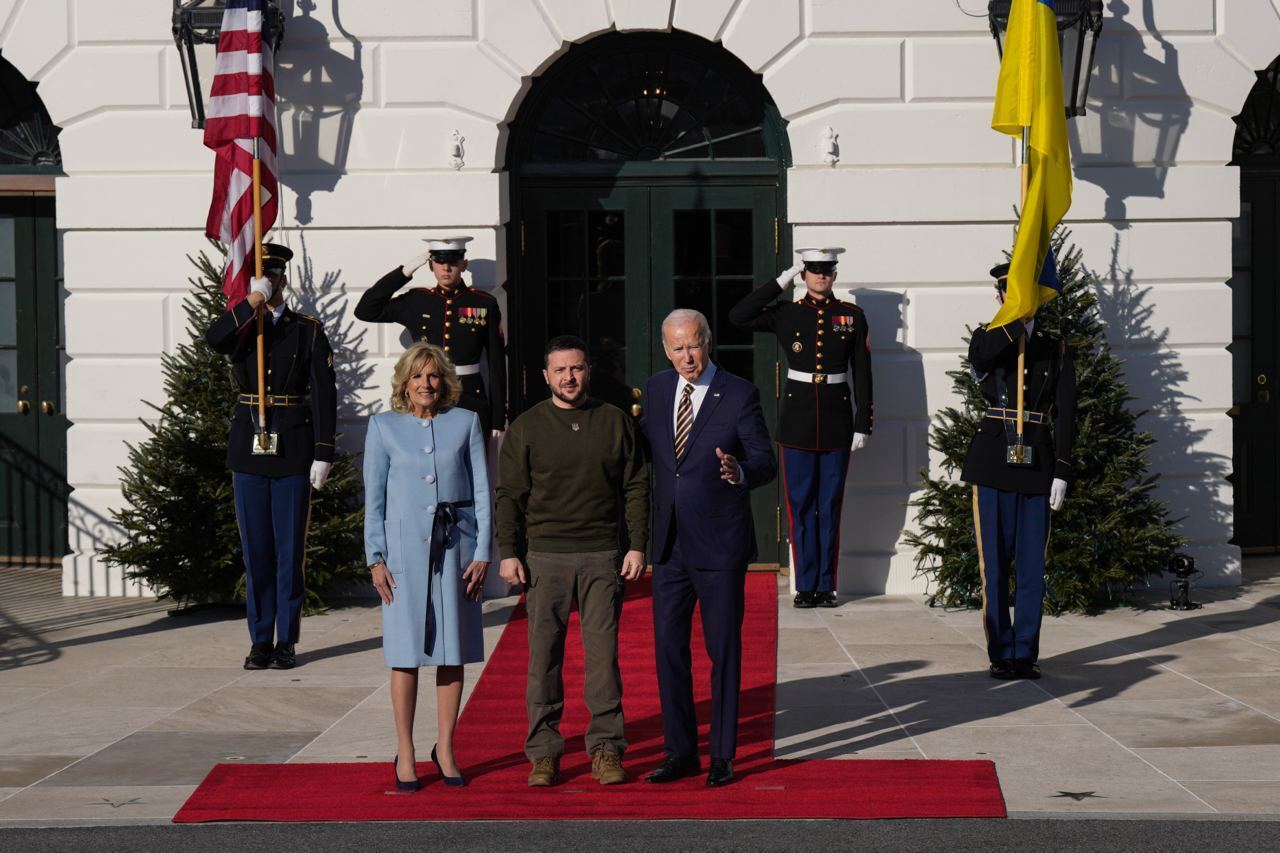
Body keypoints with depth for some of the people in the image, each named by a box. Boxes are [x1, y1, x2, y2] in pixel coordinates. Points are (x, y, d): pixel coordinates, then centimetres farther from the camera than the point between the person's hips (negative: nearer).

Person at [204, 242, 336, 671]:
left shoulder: (308, 330, 3)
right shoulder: (240, 326, 8)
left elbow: (324, 394, -2)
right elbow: (213, 340, -17)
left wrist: (323, 454, -8)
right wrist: (253, 301, -20)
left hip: (293, 451, -2)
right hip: (248, 449, 2)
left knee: (290, 548, 1)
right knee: (256, 548, 5)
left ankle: (287, 642, 8)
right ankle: (260, 640, 12)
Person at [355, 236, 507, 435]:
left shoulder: (484, 304, 3)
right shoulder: (415, 301, 7)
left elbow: (497, 365, 4)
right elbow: (365, 311, 1)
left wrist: (498, 419, 1)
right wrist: (406, 270, -2)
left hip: (470, 401, -1)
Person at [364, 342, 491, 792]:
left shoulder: (466, 423, 7)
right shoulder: (383, 427, 6)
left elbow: (481, 491, 6)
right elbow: (374, 498, 5)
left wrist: (482, 553, -1)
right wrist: (376, 558, -2)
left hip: (456, 543, 1)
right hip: (405, 546, -1)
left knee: (452, 650, 4)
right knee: (407, 652, 0)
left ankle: (445, 750, 15)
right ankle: (405, 754, 8)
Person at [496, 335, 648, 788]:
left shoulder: (616, 422, 8)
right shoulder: (526, 427, 5)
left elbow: (636, 487, 9)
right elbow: (510, 495, 4)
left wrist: (637, 546, 2)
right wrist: (508, 553, -3)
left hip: (603, 555, 0)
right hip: (545, 557, 0)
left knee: (603, 652, 0)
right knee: (544, 656, 0)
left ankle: (606, 749, 7)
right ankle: (543, 754, 7)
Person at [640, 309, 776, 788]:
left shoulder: (739, 395, -7)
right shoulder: (657, 389, 8)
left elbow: (766, 461, -9)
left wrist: (740, 472, -29)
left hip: (720, 545, -5)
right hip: (669, 544, 5)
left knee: (724, 649, 3)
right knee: (668, 648, 7)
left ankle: (723, 756, 11)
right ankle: (680, 752, 18)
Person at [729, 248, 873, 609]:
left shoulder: (852, 316, 4)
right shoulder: (786, 314, 4)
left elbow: (862, 374, 4)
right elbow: (738, 316, -9)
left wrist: (863, 425, -1)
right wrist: (782, 280, -7)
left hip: (837, 421, 0)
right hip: (798, 420, 0)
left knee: (831, 505, 5)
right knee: (801, 505, 2)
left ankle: (827, 586, 11)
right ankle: (806, 586, 8)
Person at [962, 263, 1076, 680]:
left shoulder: (1056, 349, 9)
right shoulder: (988, 339, 6)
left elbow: (1065, 414, 5)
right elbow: (979, 357, -22)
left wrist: (1061, 472, -3)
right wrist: (1018, 319, -25)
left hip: (1037, 462, 1)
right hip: (994, 462, -1)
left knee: (1032, 563, 4)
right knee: (994, 562, 1)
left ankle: (1025, 653, 12)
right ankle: (1001, 654, 9)